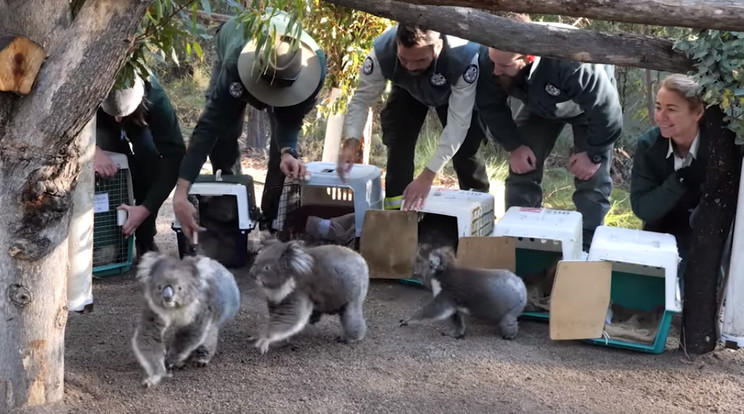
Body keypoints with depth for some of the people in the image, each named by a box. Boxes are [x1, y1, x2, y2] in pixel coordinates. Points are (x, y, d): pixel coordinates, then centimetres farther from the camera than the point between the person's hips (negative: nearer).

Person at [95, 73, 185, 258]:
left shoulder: (155, 98, -43)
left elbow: (174, 154, -43)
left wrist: (146, 208, -49)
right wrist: (92, 150, -52)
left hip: (139, 123, 0)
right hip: (103, 124, 0)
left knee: (150, 156, -27)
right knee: (109, 165, -26)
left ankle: (145, 239, -11)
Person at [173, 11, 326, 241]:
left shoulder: (314, 65, -43)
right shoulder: (235, 62, -49)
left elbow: (291, 120, -31)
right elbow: (208, 126, -51)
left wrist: (288, 152, -55)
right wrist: (180, 194, -57)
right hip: (238, 62, 0)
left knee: (282, 147, -13)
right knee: (221, 136, -11)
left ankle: (273, 223, 2)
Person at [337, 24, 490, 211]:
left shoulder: (464, 57, -45)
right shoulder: (382, 51, -40)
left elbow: (458, 122, -42)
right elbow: (362, 98, -26)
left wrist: (427, 175, -45)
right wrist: (350, 142, -43)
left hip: (455, 93, -1)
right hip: (407, 91, 2)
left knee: (466, 144, -12)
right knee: (397, 140, -13)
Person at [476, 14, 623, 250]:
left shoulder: (570, 62, -47)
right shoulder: (490, 60, -33)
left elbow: (607, 110, -35)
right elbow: (490, 107, -14)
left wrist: (593, 154, -25)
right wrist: (514, 146, -18)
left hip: (591, 106, -4)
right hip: (541, 105, 4)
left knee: (591, 180, -11)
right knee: (522, 169, -2)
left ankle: (587, 247, -1)